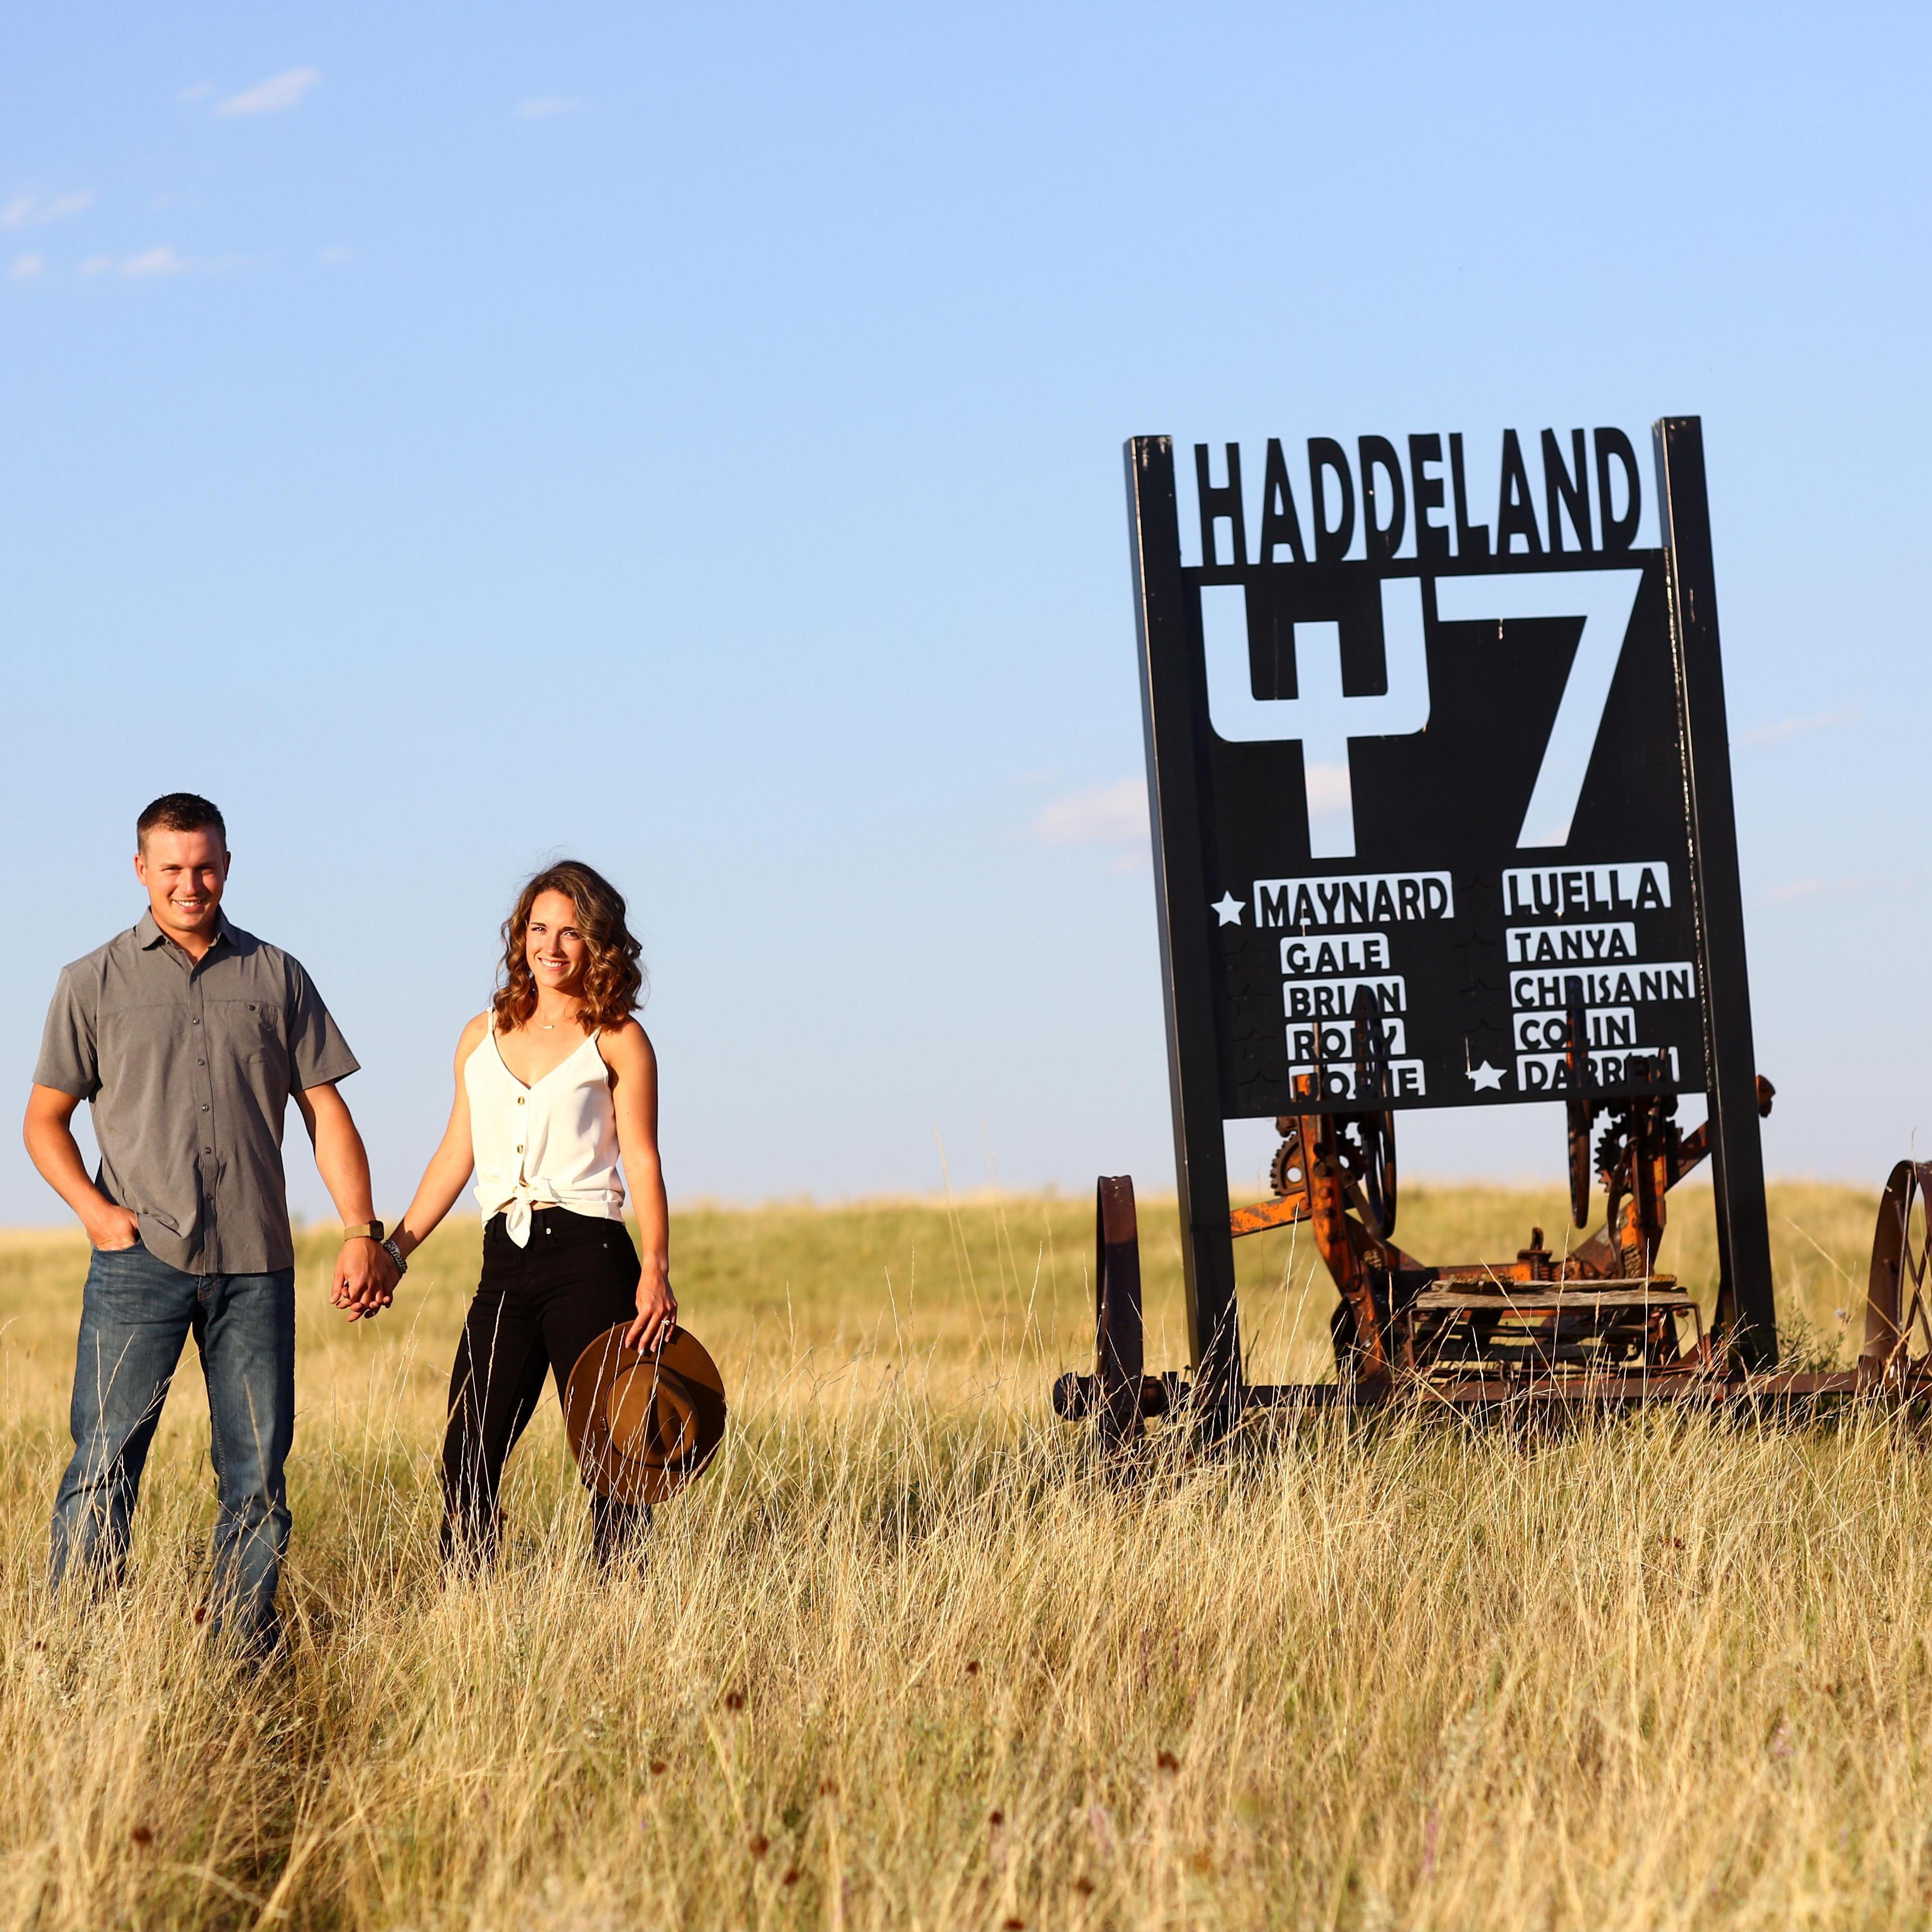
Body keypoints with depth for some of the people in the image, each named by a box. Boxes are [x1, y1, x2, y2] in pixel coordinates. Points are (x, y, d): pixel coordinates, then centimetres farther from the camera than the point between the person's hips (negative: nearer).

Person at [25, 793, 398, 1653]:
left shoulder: (276, 977, 12)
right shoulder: (94, 983, 8)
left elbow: (325, 1110, 11)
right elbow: (45, 1119, 10)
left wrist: (362, 1233, 2)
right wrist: (95, 1209, -6)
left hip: (256, 1264, 2)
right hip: (140, 1259, -2)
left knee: (257, 1472, 2)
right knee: (104, 1461, -8)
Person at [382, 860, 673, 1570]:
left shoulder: (616, 1042, 3)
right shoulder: (483, 1036, 16)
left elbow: (642, 1162, -2)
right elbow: (455, 1155, 19)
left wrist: (655, 1268, -15)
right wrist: (393, 1250, 13)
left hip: (588, 1258, -4)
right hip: (505, 1265, 4)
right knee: (468, 1458, 1)